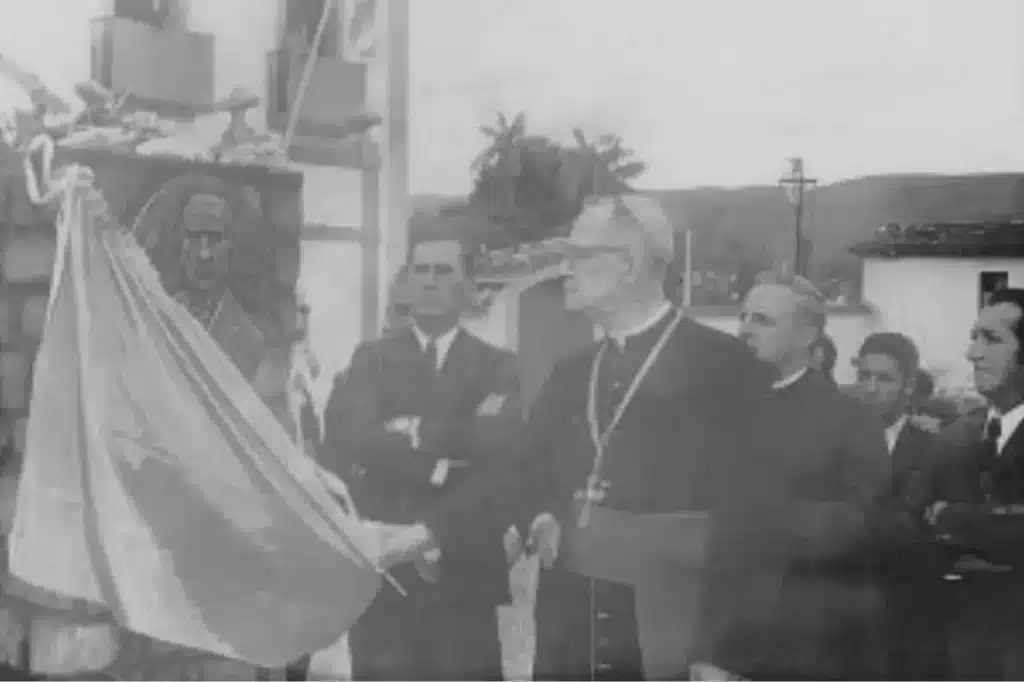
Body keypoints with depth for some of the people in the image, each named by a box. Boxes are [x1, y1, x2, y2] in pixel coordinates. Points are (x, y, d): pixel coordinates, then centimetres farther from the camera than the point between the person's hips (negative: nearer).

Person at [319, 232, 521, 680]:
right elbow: (349, 434, -9)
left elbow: (499, 439, -11)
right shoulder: (371, 359, 9)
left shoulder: (496, 366, 8)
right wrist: (440, 461, -12)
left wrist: (417, 431, -10)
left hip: (465, 566, 0)